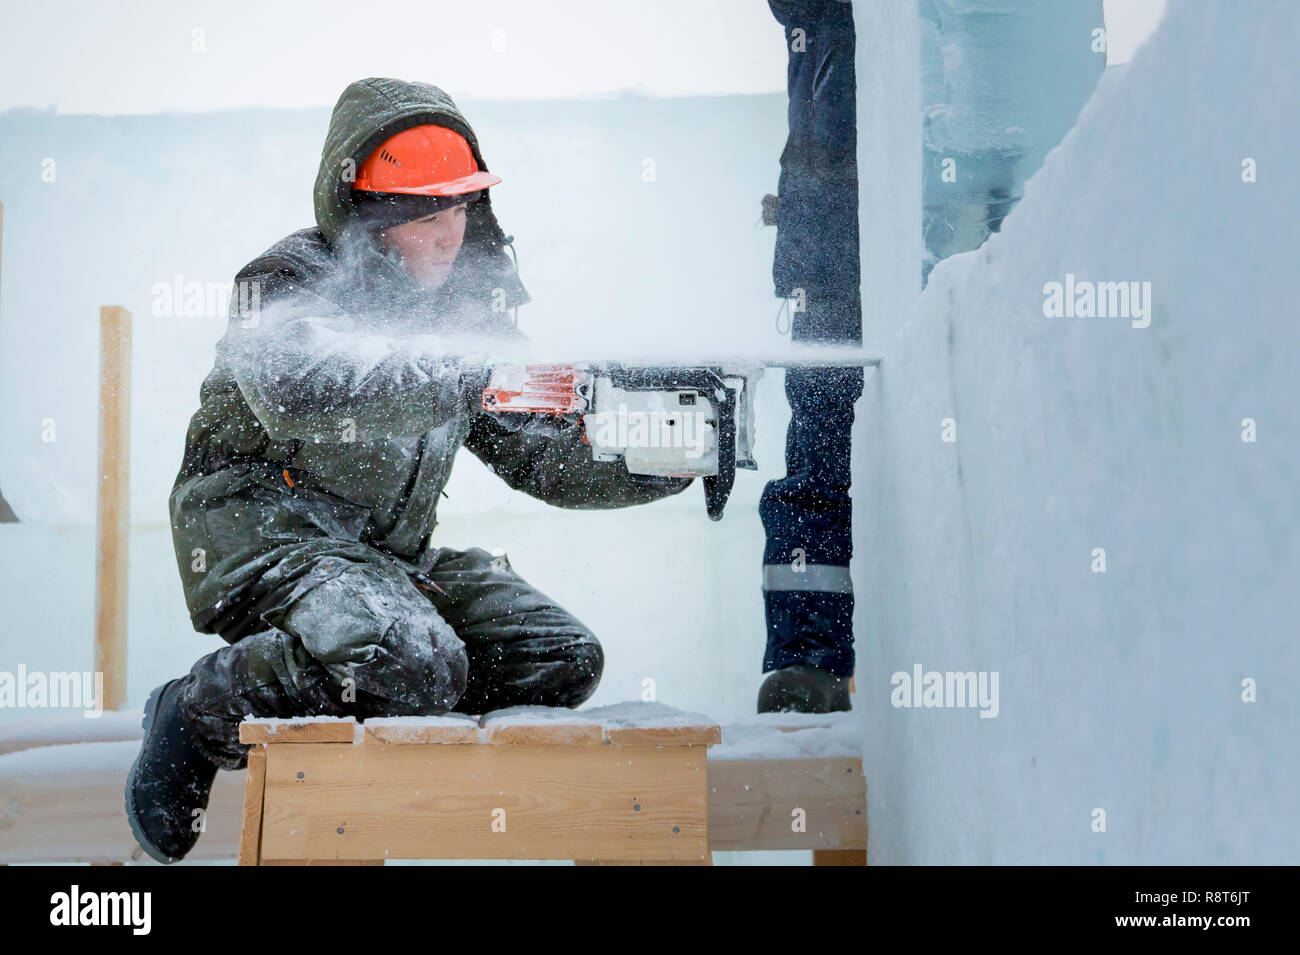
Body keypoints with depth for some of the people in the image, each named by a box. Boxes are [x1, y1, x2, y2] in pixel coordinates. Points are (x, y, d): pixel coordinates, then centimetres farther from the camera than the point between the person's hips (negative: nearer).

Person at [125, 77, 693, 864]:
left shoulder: (470, 303, 11)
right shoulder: (285, 283, -10)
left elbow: (545, 459, 10)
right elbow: (297, 393, -35)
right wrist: (463, 377, -41)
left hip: (392, 553, 7)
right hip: (264, 528, -7)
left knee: (560, 660, -7)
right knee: (411, 669, -33)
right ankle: (200, 715, -10)